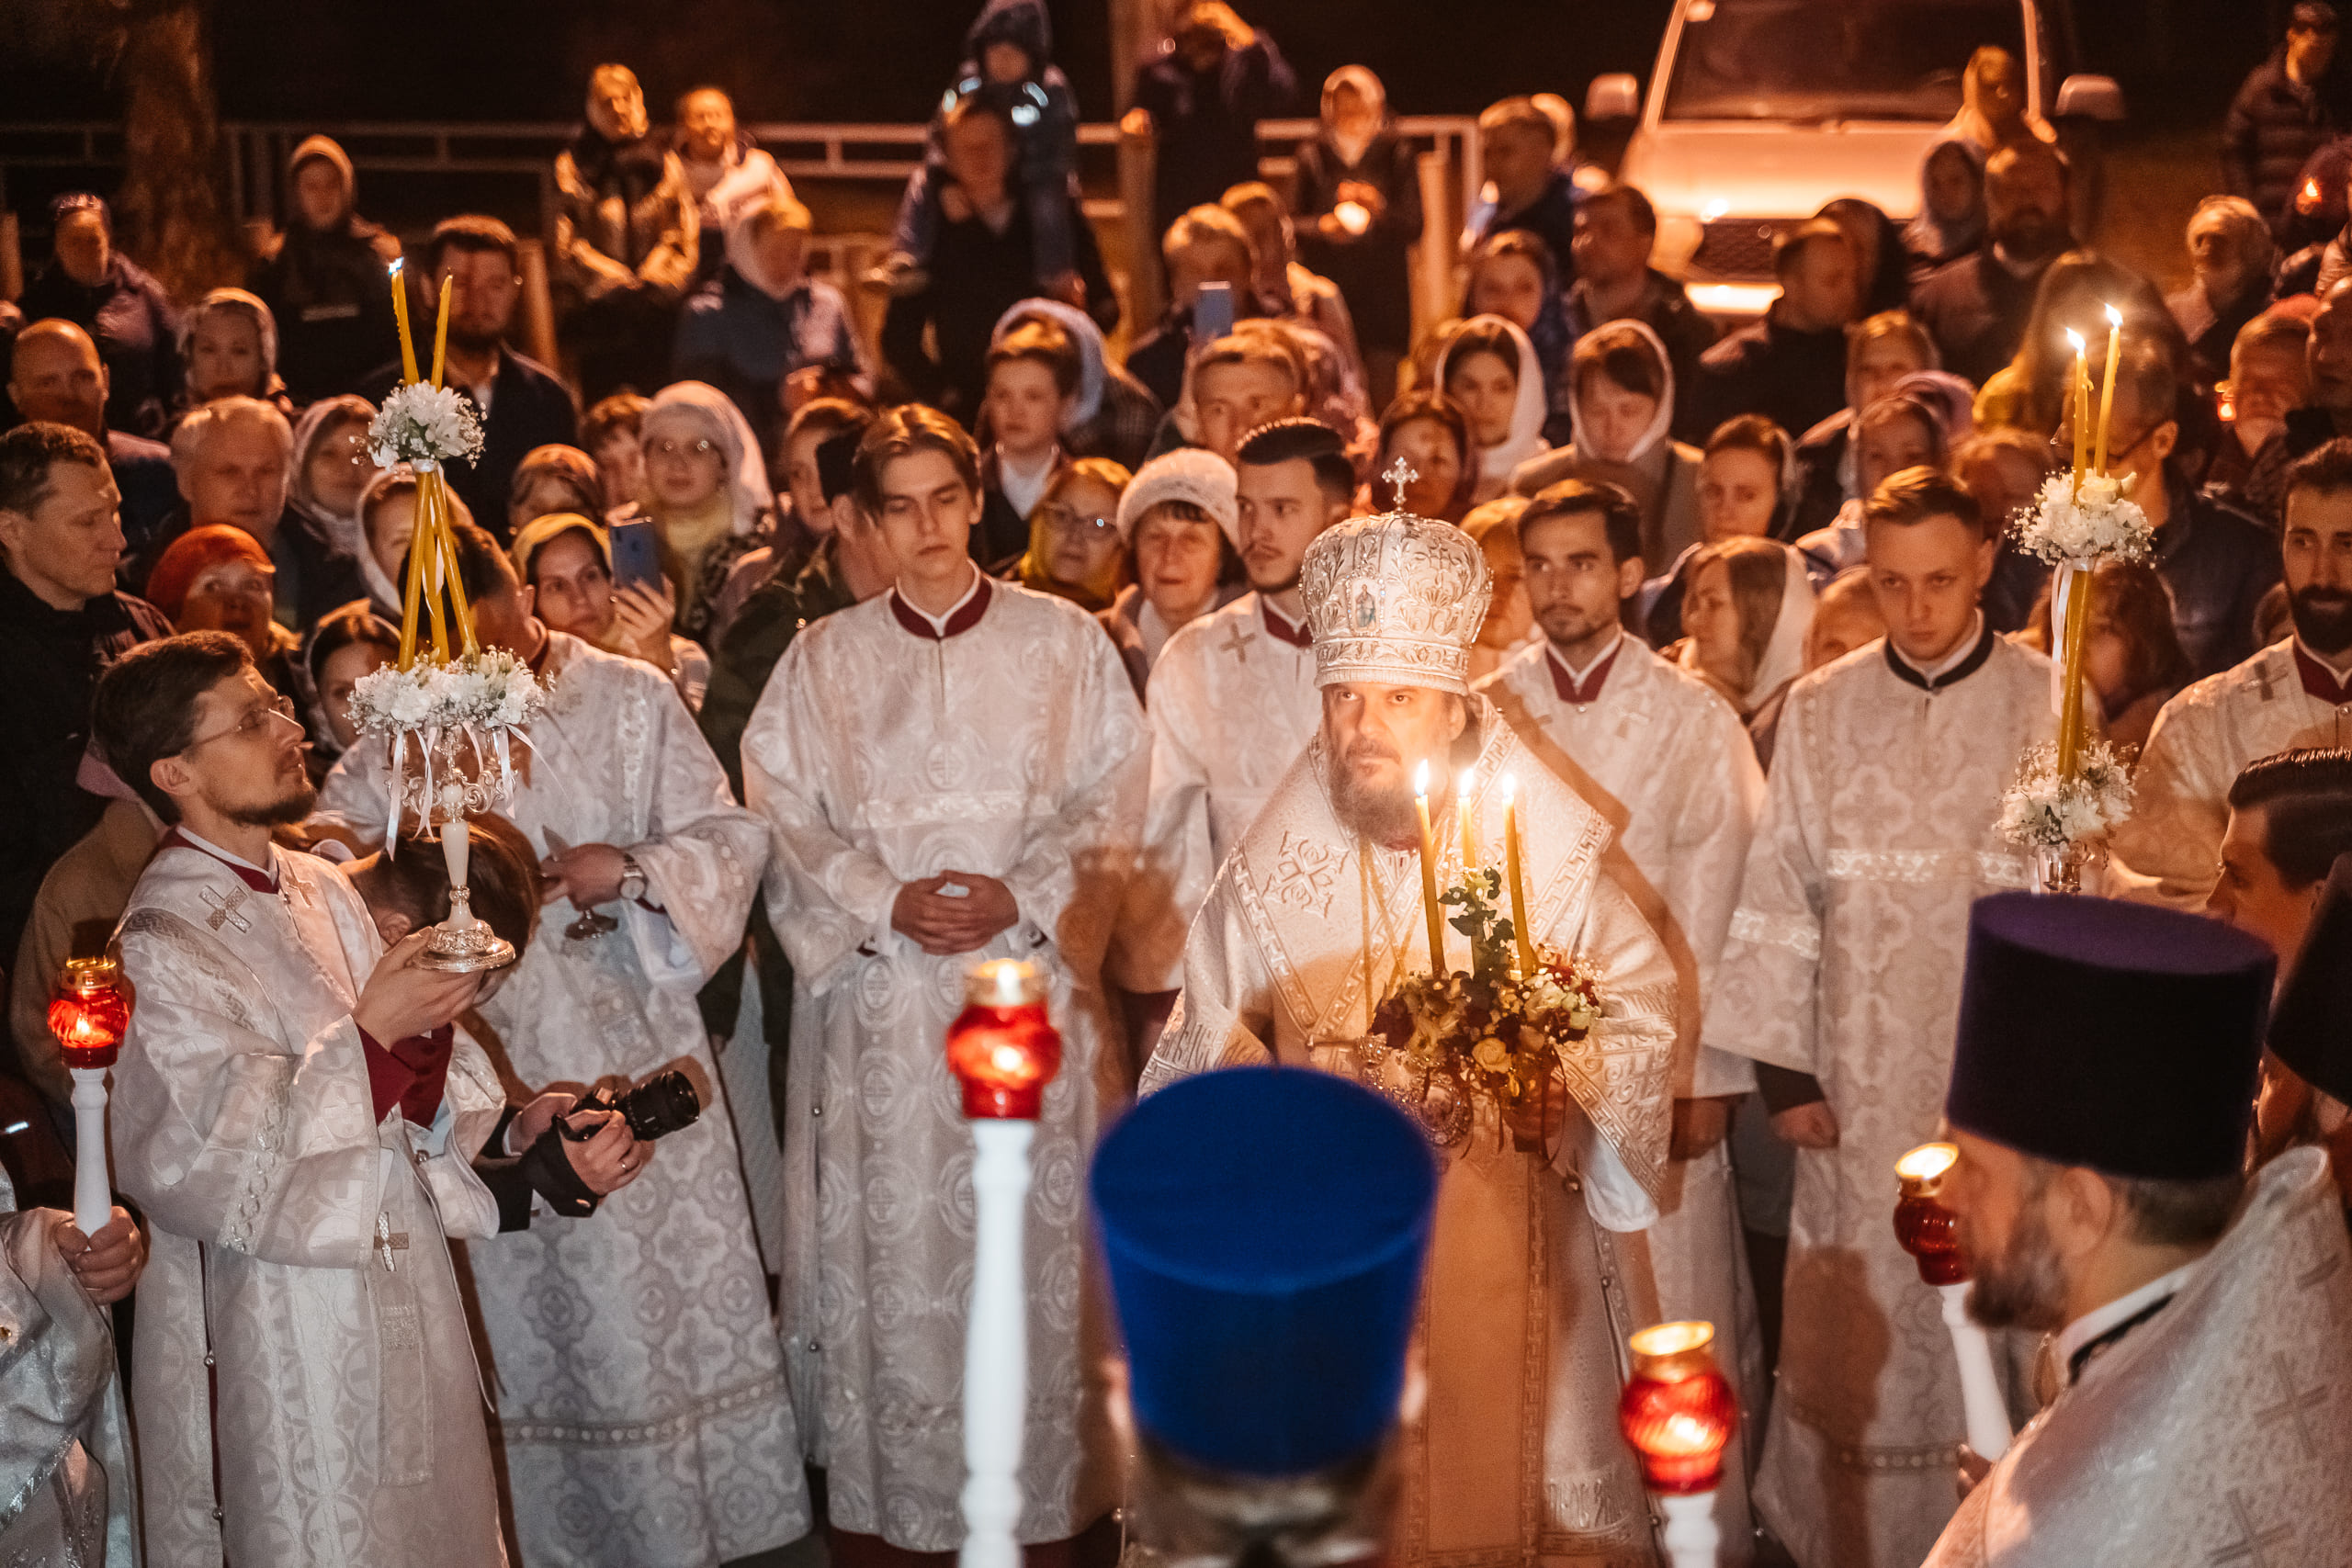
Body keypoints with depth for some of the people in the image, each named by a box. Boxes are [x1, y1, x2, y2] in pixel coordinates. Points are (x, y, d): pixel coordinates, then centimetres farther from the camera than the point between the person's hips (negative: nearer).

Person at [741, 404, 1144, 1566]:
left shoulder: (1062, 642, 7)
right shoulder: (823, 660, 9)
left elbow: (1108, 801, 3)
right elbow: (786, 819, 3)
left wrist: (1021, 896, -12)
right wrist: (886, 903, -11)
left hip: (1029, 980, 0)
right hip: (879, 993, 1)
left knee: (1036, 1236, 1)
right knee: (887, 1242, 0)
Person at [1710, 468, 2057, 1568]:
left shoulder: (2046, 707, -6)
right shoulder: (1820, 710, 0)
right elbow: (1780, 896, 1)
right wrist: (1780, 1067, -1)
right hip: (1860, 1078, 2)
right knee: (1854, 1334, 9)